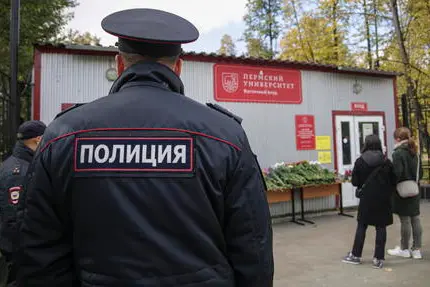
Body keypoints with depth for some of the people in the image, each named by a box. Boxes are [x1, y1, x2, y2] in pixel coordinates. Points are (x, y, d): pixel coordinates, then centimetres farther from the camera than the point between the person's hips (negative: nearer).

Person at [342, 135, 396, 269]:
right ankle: (378, 259, 11)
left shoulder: (360, 161, -8)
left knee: (361, 226, 11)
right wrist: (387, 192, 16)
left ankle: (356, 255, 19)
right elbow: (393, 181, -2)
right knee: (381, 227, 7)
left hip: (366, 199, 0)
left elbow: (354, 182, -6)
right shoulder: (386, 162, -5)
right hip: (382, 199, 1)